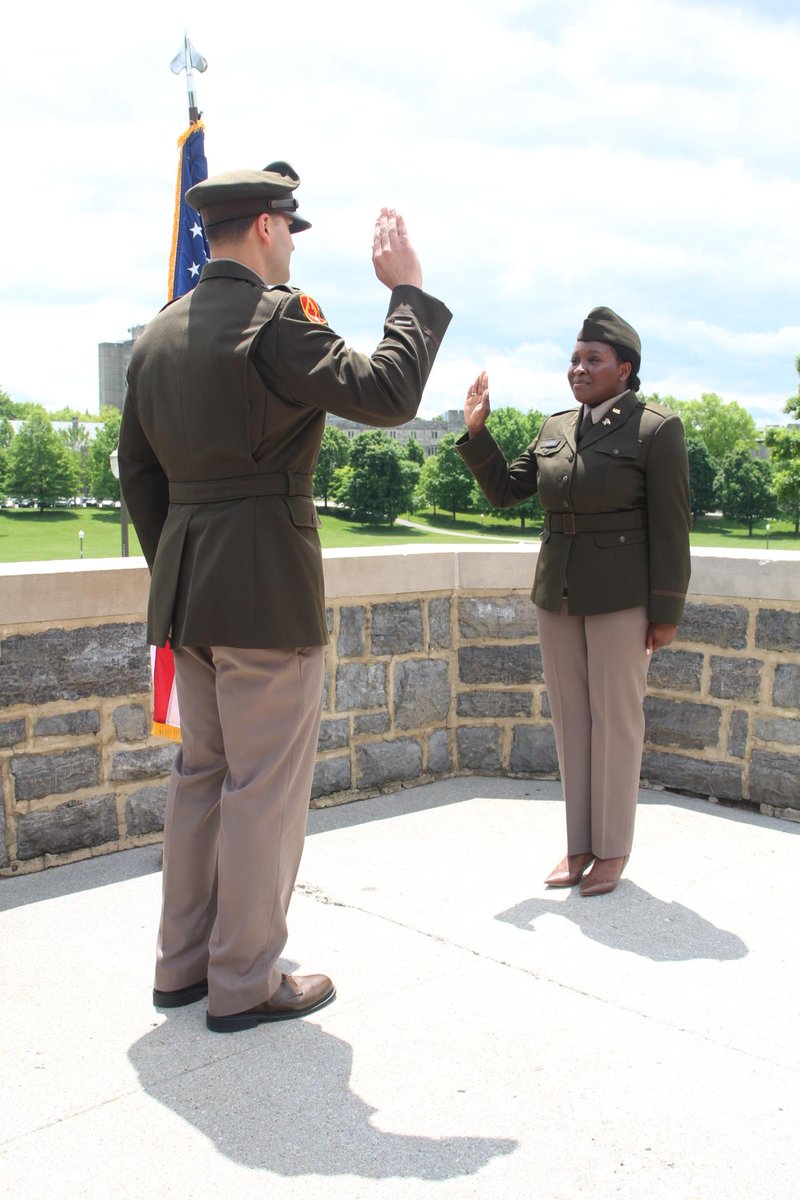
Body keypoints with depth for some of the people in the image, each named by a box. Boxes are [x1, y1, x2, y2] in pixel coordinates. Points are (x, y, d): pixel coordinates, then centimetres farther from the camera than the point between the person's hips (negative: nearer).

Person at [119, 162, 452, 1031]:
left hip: (185, 587, 8)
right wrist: (407, 290, -6)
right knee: (265, 787, 2)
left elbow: (136, 467, 16)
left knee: (201, 772, 17)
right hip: (269, 588, -8)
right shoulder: (275, 318, -12)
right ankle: (244, 984, 13)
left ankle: (183, 962, 28)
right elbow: (386, 395, -19)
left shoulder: (158, 334, 13)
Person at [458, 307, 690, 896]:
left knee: (616, 720, 3)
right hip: (558, 594, 6)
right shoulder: (555, 429, 9)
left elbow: (670, 526, -9)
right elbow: (504, 490, 15)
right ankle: (579, 845, 22)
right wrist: (477, 432, 1)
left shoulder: (657, 428, -8)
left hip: (620, 598, -6)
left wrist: (666, 611, -12)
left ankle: (613, 850, 16)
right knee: (570, 719, 11)